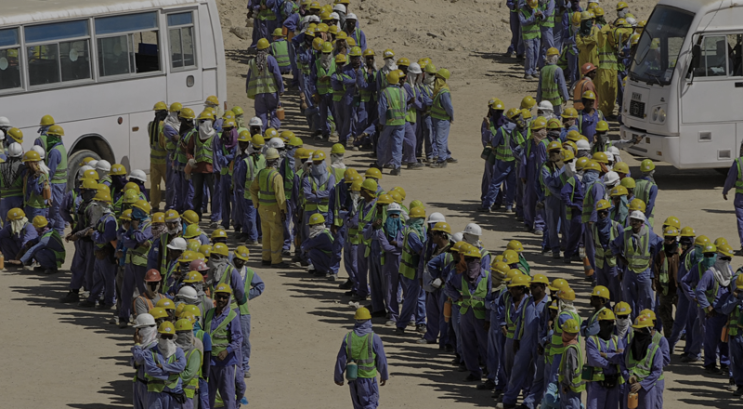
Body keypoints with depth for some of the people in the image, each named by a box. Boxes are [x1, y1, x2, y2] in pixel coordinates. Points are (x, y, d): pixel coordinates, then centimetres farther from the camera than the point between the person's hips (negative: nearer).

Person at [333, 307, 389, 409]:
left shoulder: (348, 337, -6)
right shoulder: (374, 338, -15)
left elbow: (341, 359, -2)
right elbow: (382, 360, -8)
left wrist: (338, 377, 11)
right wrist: (384, 376, 9)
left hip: (353, 378, 4)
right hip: (368, 378, -4)